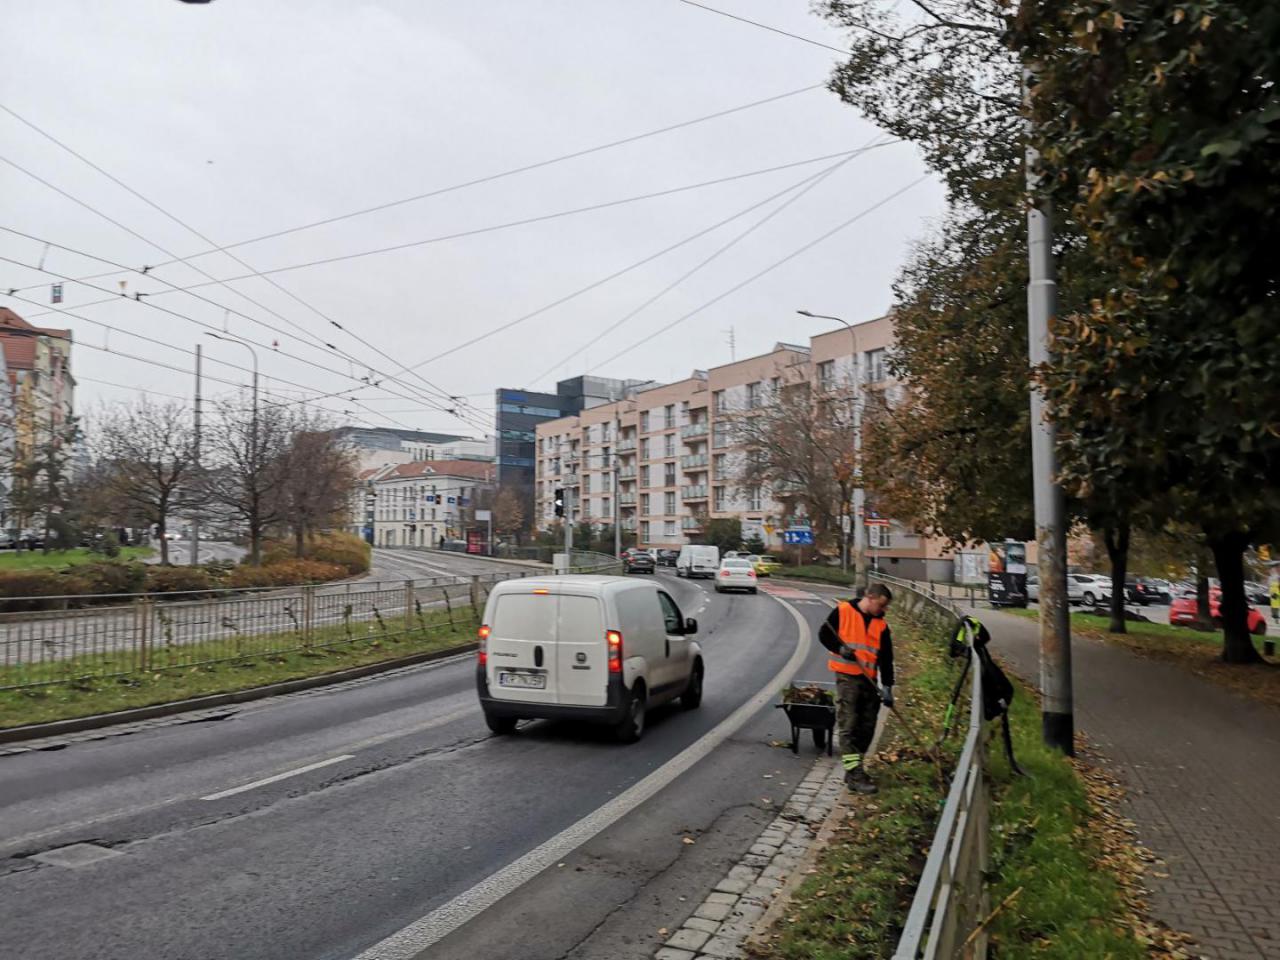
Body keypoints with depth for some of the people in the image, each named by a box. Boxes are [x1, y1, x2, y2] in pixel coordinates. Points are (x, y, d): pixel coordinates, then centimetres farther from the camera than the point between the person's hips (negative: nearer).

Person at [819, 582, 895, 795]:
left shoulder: (881, 625, 5)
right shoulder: (842, 611, -5)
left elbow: (886, 658, 3)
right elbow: (824, 634, 0)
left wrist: (887, 686, -5)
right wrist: (840, 649, -18)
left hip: (869, 680, 5)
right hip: (847, 677, -5)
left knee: (866, 728, 9)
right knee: (848, 727, -8)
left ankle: (854, 768, 22)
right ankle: (855, 776, -8)